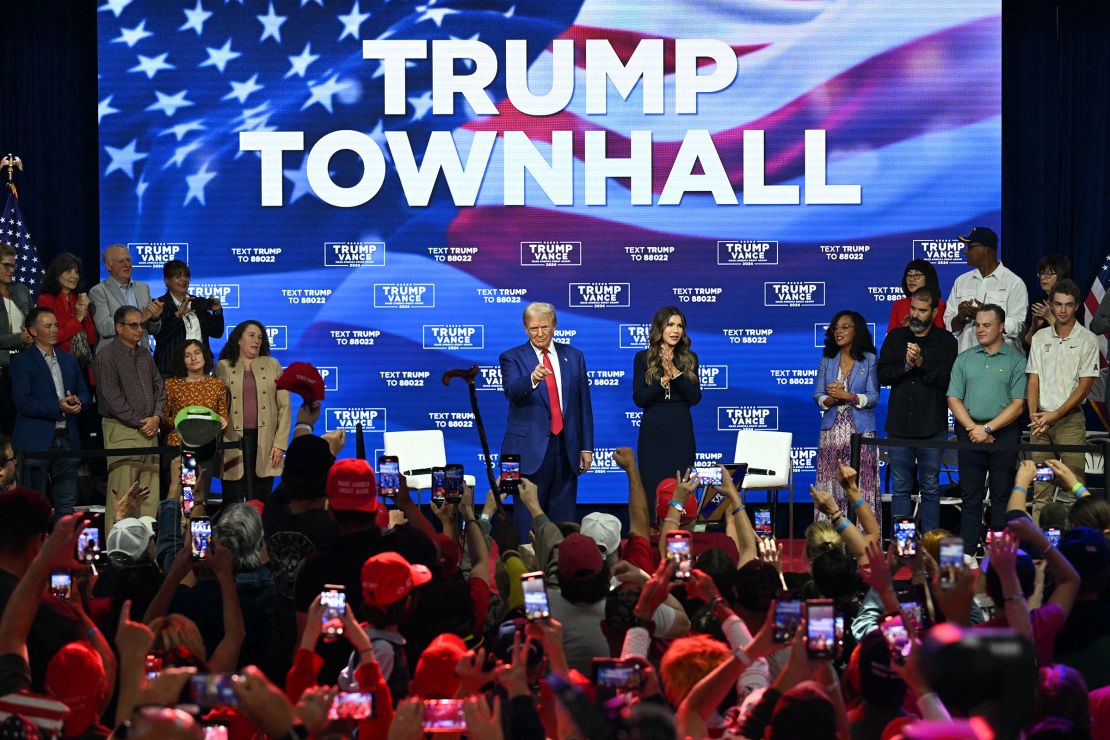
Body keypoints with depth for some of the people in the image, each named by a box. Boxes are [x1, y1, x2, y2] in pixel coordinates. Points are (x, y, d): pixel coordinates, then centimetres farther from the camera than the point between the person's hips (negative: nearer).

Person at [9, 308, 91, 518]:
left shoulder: (68, 359, 17)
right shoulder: (22, 362, -3)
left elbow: (84, 393, 18)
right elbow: (22, 402, -13)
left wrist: (78, 402, -7)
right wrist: (57, 407, -21)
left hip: (67, 438, 5)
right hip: (36, 443, -5)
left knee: (67, 504, 4)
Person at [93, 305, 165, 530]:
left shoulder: (144, 356, 17)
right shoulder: (106, 356, -6)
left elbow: (159, 387, 19)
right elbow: (113, 398, -11)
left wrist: (157, 417, 1)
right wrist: (139, 423, -9)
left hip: (149, 430, 7)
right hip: (122, 432, -7)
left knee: (151, 493, 3)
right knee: (121, 493, -10)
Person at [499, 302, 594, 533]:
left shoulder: (573, 356, 11)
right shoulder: (512, 358, 1)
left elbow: (583, 404, 12)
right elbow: (512, 391, -19)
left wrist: (586, 447, 8)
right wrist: (532, 378, -40)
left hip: (566, 447, 3)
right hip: (530, 449, -3)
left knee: (563, 516, 6)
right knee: (528, 516, -3)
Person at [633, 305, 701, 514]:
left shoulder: (689, 359, 7)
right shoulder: (643, 358, 3)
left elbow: (695, 397, -2)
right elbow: (639, 398, -5)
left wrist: (676, 373, -14)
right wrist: (664, 379, -15)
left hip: (681, 431, 1)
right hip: (653, 430, -1)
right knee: (652, 489, -2)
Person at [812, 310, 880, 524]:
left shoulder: (869, 360, 3)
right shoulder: (827, 360, 12)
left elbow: (873, 397, -3)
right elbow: (818, 395, 7)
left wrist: (847, 396, -16)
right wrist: (830, 400, -14)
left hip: (860, 432, -3)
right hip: (831, 431, 3)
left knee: (861, 487, -6)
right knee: (830, 484, -1)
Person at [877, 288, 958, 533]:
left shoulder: (946, 341, 2)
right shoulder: (896, 337, 10)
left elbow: (948, 379, -10)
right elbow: (882, 375, 2)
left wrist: (922, 364, -18)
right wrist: (905, 366, -14)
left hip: (932, 427, -2)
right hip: (899, 425, 2)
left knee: (930, 488, 4)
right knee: (900, 487, 6)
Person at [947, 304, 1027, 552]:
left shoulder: (1016, 359, 0)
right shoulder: (964, 359, 11)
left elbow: (1018, 405, -7)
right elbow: (953, 399, 5)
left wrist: (987, 428, -12)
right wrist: (973, 428, -8)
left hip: (1004, 432, -3)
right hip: (969, 433, 3)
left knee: (1002, 496, 1)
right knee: (970, 495, 4)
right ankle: (967, 553, 6)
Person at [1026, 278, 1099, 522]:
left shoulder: (1087, 340, -1)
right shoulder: (1040, 338, 11)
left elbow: (1084, 386, -5)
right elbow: (1033, 379, 8)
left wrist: (1055, 415, -13)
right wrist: (1034, 415, -8)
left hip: (1070, 418, -4)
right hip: (1041, 420, 4)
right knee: (1040, 486, 4)